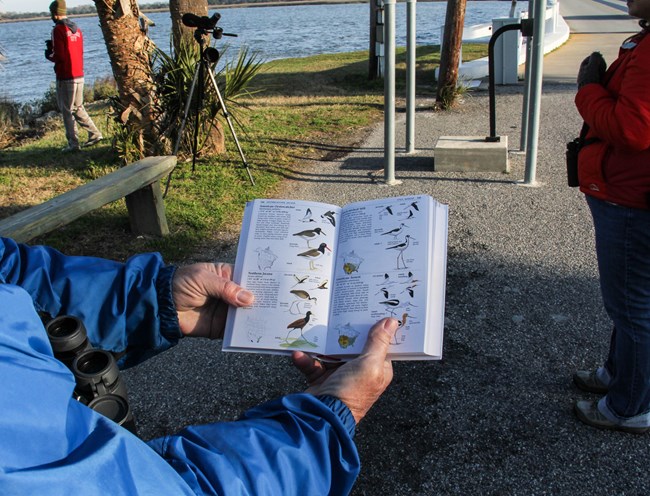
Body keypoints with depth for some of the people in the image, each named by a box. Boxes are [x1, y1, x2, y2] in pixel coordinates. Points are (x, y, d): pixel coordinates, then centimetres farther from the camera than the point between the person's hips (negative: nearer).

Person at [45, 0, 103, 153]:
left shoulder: (58, 29, -12)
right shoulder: (76, 29, 10)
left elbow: (59, 56, -17)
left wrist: (49, 55, 5)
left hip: (65, 77, -7)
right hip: (79, 75, 7)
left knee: (67, 111, 1)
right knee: (78, 108, 19)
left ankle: (73, 143, 3)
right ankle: (95, 134, 16)